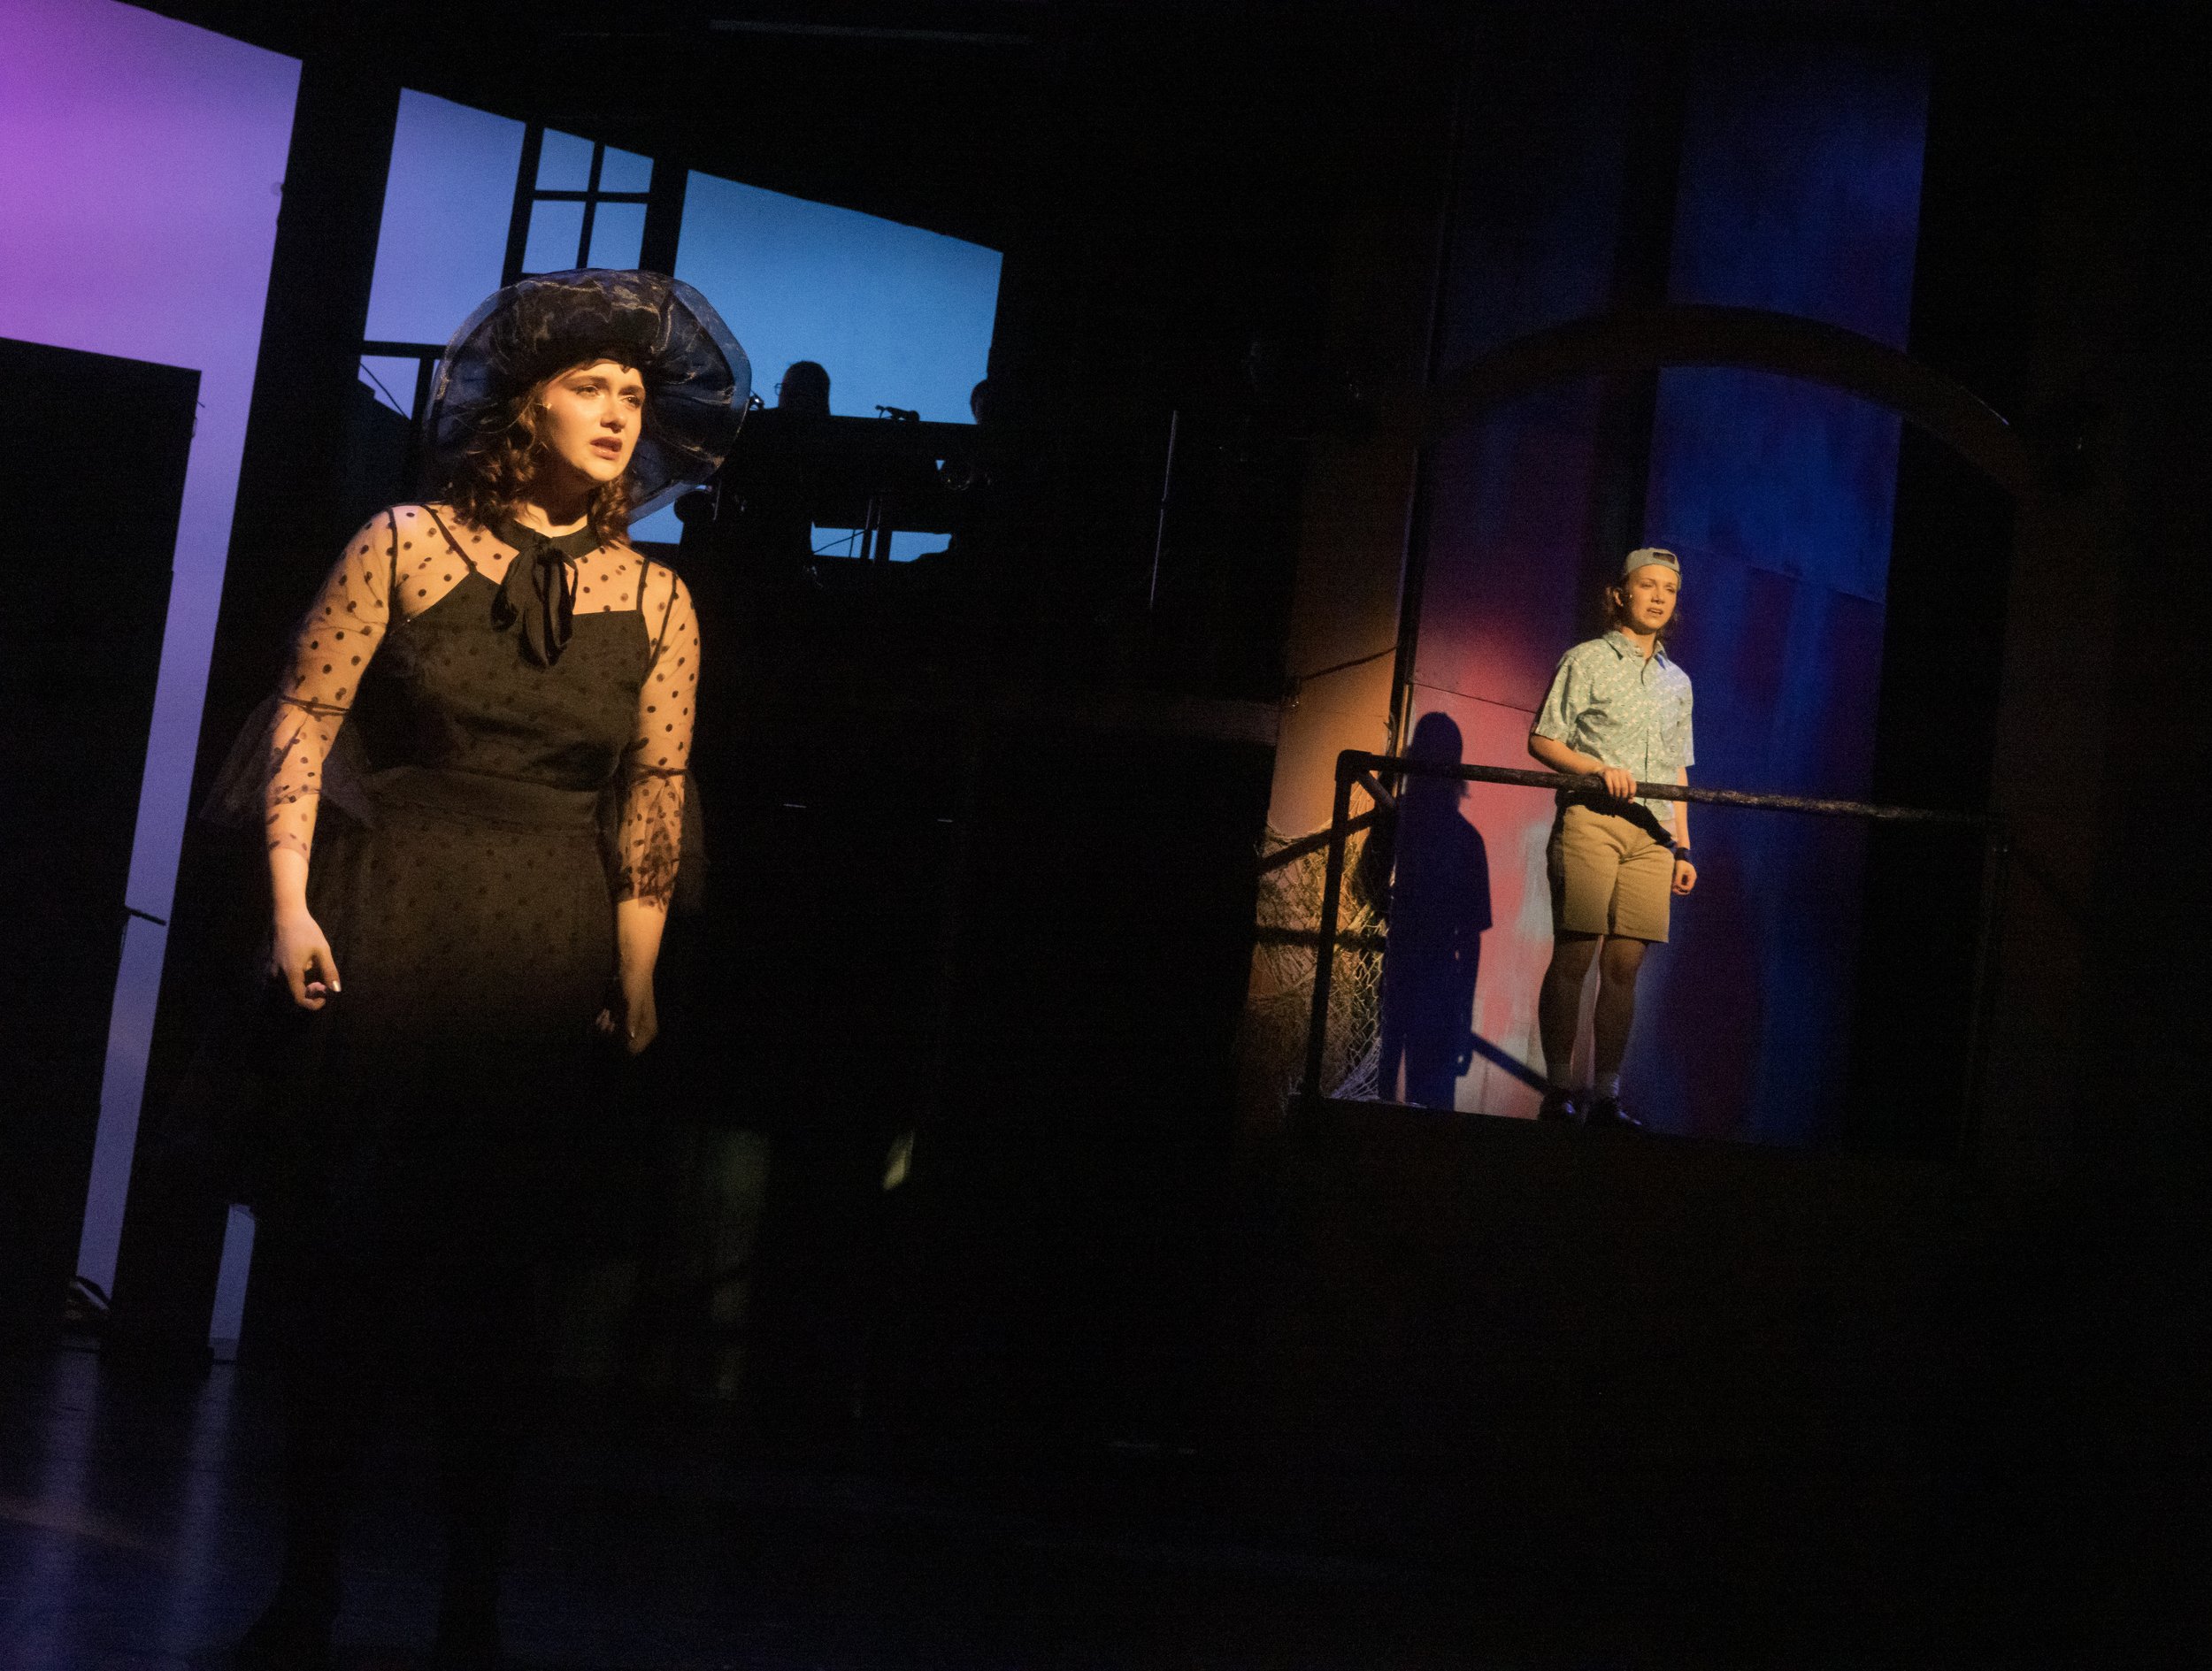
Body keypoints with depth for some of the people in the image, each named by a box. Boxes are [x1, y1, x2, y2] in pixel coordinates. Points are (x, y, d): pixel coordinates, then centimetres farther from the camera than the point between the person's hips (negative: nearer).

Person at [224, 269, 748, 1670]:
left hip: (548, 956, 1)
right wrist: (292, 905, -9)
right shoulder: (405, 545, -1)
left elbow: (653, 799, 4)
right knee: (343, 1266, 2)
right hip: (380, 928, -1)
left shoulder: (655, 601, 4)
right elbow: (304, 716, -2)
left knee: (495, 1288, 5)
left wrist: (635, 977, 0)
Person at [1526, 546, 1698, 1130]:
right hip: (1589, 820, -5)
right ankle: (1558, 1090, -6)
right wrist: (1599, 769, -14)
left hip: (1652, 833, 5)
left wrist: (1682, 847, 15)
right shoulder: (1586, 660, 5)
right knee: (1575, 955, -9)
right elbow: (1541, 740, 1)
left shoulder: (1677, 681, 21)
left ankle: (1605, 1095, 1)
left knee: (1625, 964, -1)